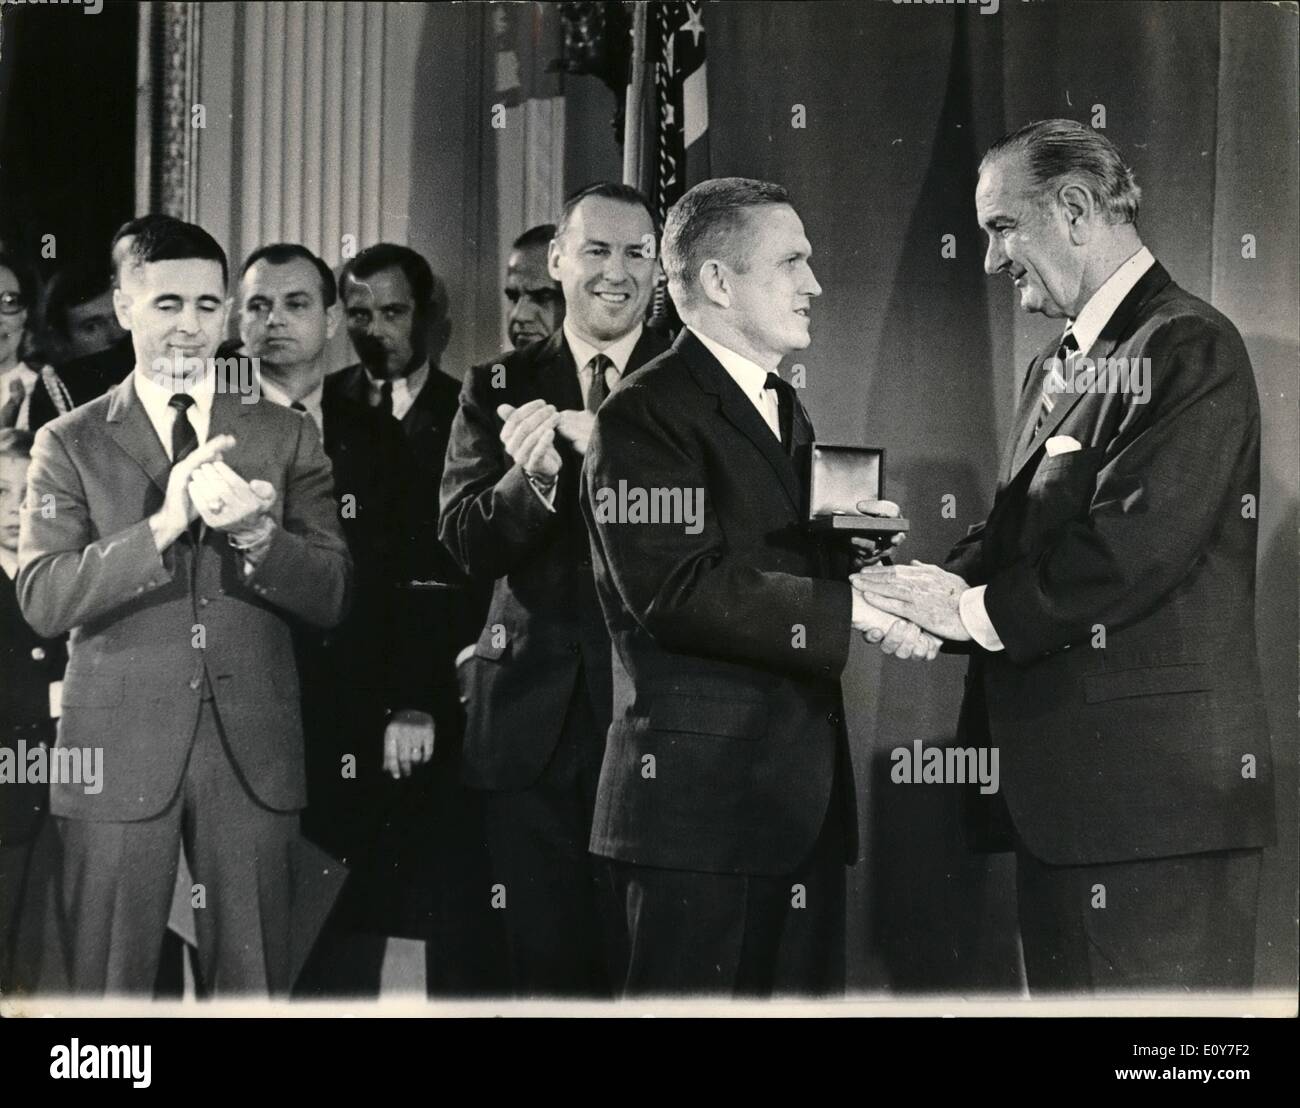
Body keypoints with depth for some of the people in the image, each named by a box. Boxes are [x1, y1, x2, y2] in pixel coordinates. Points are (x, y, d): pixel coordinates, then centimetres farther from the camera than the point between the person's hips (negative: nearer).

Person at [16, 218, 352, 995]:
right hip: (118, 753, -1)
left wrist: (255, 534, -15)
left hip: (253, 754, 1)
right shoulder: (71, 443, 5)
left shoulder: (285, 437, 10)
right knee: (109, 989, 3)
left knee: (257, 987, 5)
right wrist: (162, 523, -20)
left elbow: (331, 599, 4)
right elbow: (43, 600, -7)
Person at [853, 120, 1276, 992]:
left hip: (1158, 787, -9)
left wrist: (975, 609, -13)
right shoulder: (1058, 366, 19)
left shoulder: (1190, 349, -11)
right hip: (1063, 789, 9)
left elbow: (1134, 545, -21)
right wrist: (943, 584, -4)